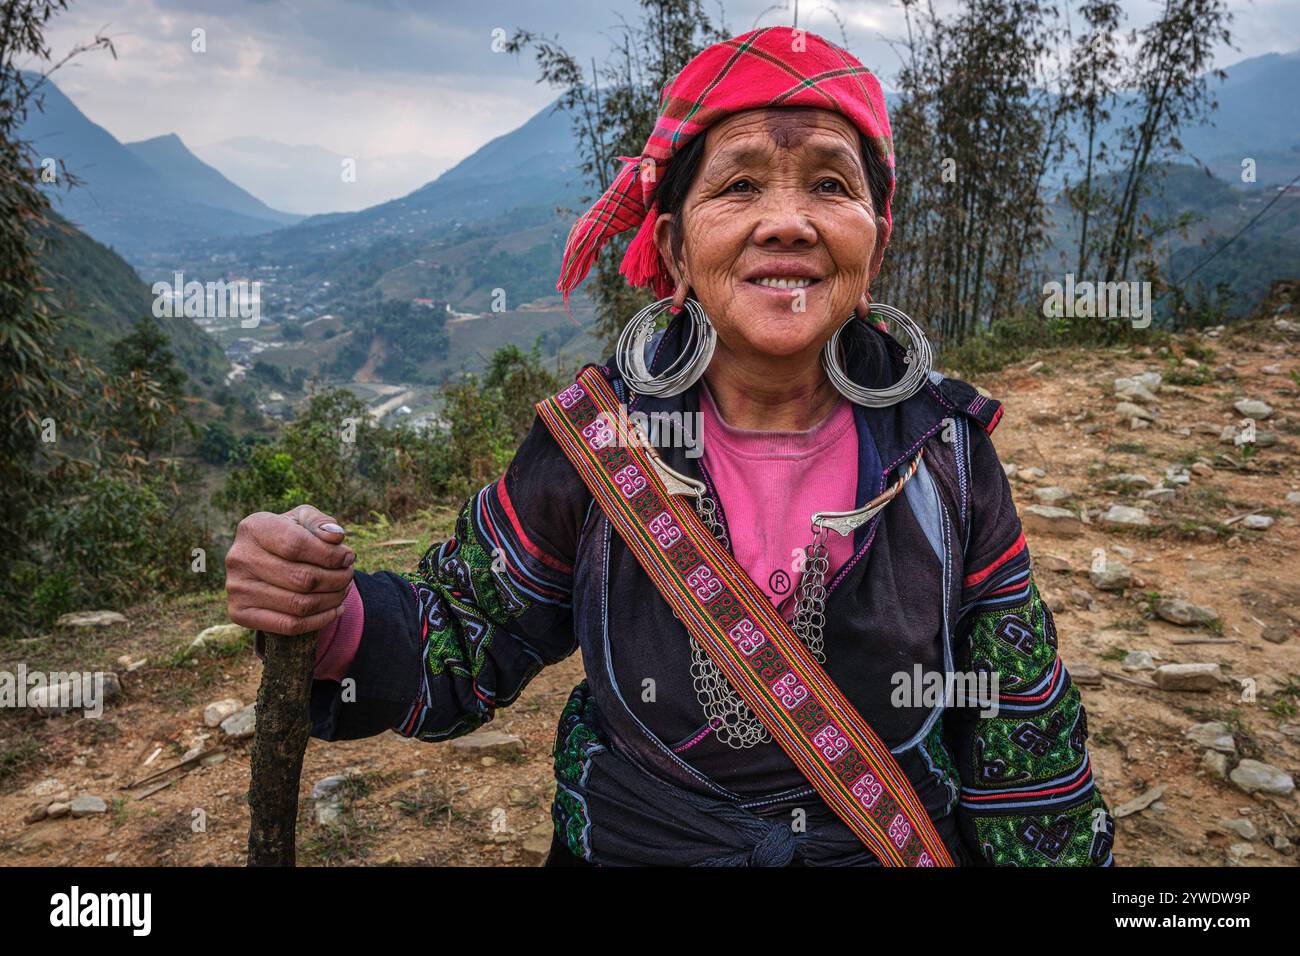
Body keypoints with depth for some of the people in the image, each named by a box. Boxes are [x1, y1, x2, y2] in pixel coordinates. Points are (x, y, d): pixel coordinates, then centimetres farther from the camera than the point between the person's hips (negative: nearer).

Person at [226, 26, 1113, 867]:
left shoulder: (946, 450, -15)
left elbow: (1020, 734, -5)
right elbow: (464, 651, -9)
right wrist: (336, 619, -27)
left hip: (904, 849, 1)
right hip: (629, 846, 0)